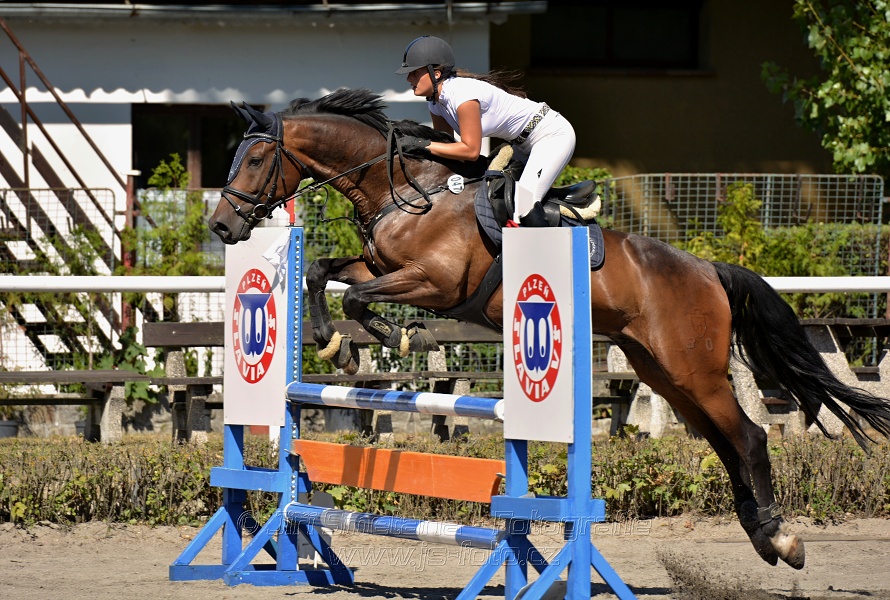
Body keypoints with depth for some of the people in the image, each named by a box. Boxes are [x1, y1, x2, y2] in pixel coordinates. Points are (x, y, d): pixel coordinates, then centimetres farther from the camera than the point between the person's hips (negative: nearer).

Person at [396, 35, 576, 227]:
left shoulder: (462, 94, -30)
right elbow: (445, 143, 6)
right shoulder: (435, 100, -2)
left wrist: (425, 145, -29)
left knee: (525, 203, -25)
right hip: (523, 143, 10)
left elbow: (471, 150, -29)